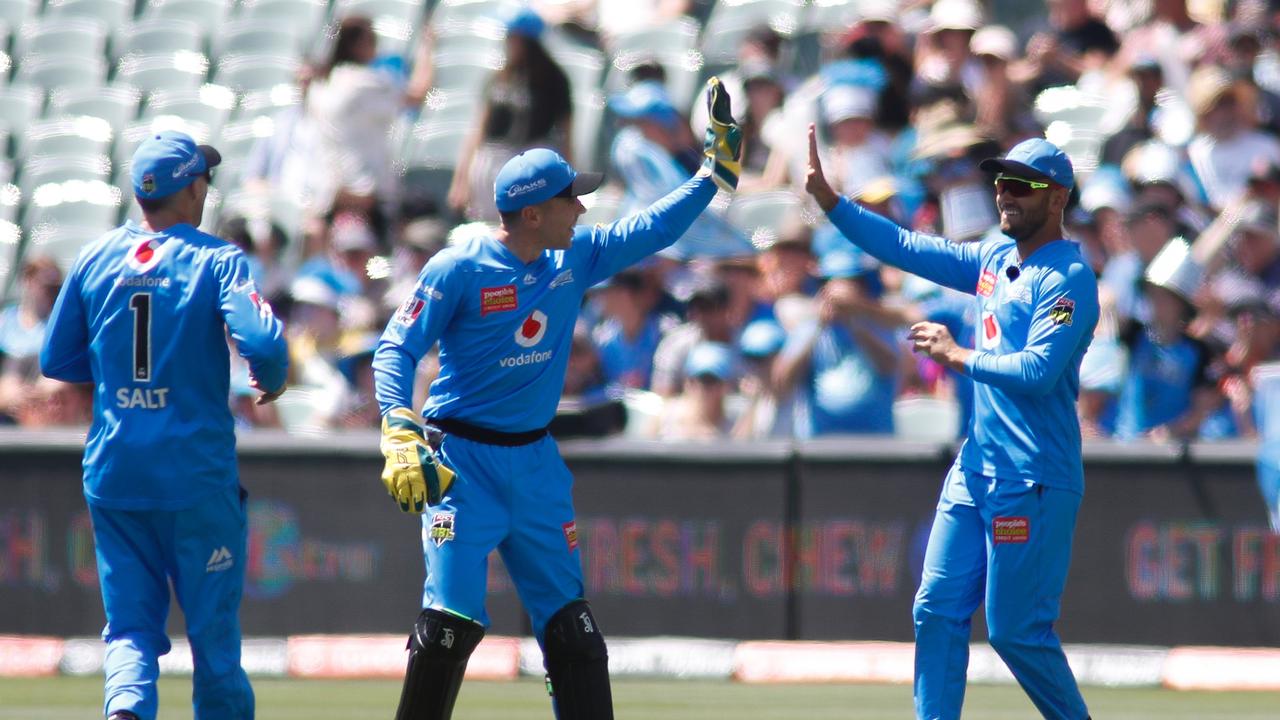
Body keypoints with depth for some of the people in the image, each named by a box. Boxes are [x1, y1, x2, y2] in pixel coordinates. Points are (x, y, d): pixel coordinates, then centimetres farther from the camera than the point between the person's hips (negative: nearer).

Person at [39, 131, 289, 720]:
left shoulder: (95, 258, 5)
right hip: (197, 473, -3)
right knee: (213, 628, 9)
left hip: (112, 472, 3)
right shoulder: (217, 260, -7)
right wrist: (272, 380, 1)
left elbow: (56, 361, 11)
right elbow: (261, 342, -20)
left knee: (131, 626, 6)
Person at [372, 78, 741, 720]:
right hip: (462, 462, -6)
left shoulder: (576, 258, 4)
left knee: (571, 623, 6)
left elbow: (653, 229, 11)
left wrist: (716, 172, 3)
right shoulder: (458, 270, -12)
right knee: (451, 619, -12)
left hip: (537, 462, 6)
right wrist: (400, 438, -25)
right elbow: (395, 351, -13)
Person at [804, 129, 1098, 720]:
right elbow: (905, 248, 16)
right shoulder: (995, 259, 13)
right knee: (937, 609, 5)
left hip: (1033, 482, -8)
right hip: (976, 467, 8)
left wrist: (956, 355, -12)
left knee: (1015, 629, -6)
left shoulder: (1068, 279, -12)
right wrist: (825, 196, 8)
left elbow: (1038, 371, -22)